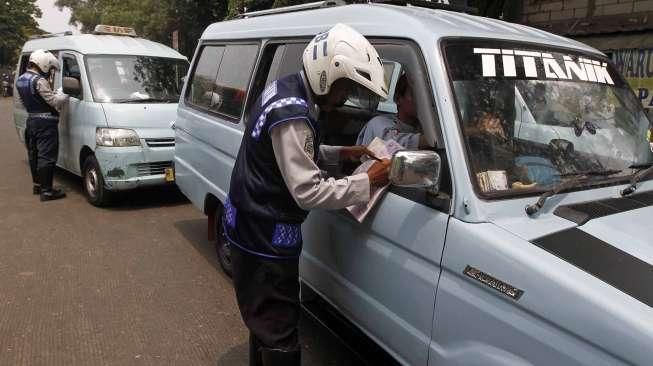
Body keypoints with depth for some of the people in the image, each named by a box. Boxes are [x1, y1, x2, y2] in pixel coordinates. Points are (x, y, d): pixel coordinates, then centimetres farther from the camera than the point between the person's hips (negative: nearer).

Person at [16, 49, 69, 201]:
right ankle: (46, 191, -5)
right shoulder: (39, 81, -18)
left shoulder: (20, 79, 11)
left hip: (31, 120, 10)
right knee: (47, 157, -6)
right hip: (45, 123, -10)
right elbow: (53, 101, -21)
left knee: (34, 154, 18)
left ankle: (37, 184, 29)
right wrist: (65, 96, -2)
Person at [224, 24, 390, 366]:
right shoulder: (292, 116, -27)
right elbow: (308, 192, -27)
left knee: (265, 319, 26)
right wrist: (368, 180, -19)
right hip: (266, 236, -10)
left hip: (253, 226, 10)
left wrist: (339, 153, 5)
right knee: (279, 335, 2)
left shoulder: (285, 89, 5)